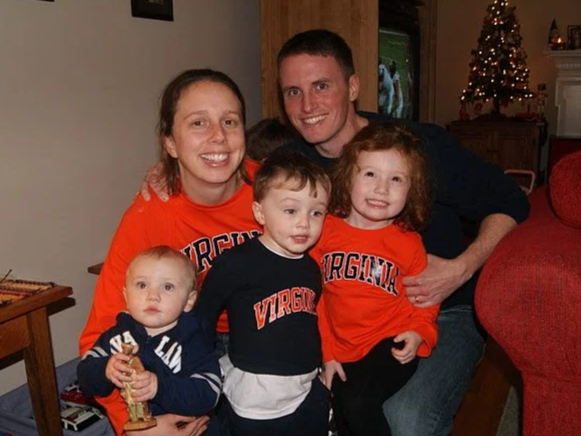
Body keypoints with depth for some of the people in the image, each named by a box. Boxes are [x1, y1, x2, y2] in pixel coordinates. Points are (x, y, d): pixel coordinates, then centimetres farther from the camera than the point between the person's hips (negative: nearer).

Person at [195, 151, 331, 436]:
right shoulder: (235, 263, -18)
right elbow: (201, 317, -10)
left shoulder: (311, 268, 2)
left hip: (310, 393, 6)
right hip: (255, 401, -6)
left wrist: (327, 360, 13)